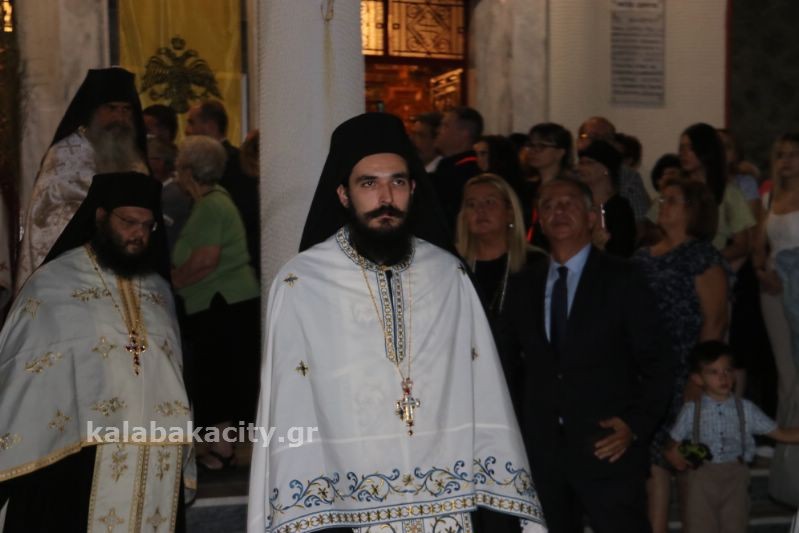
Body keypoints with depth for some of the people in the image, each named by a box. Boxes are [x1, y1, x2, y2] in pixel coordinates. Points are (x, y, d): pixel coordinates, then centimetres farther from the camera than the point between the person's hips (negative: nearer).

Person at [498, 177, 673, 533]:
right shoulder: (522, 286, 11)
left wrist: (636, 425, -12)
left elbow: (656, 364, -1)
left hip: (607, 447, -3)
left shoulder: (621, 280, 0)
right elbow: (506, 359, 18)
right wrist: (515, 421, 7)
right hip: (540, 450, 4)